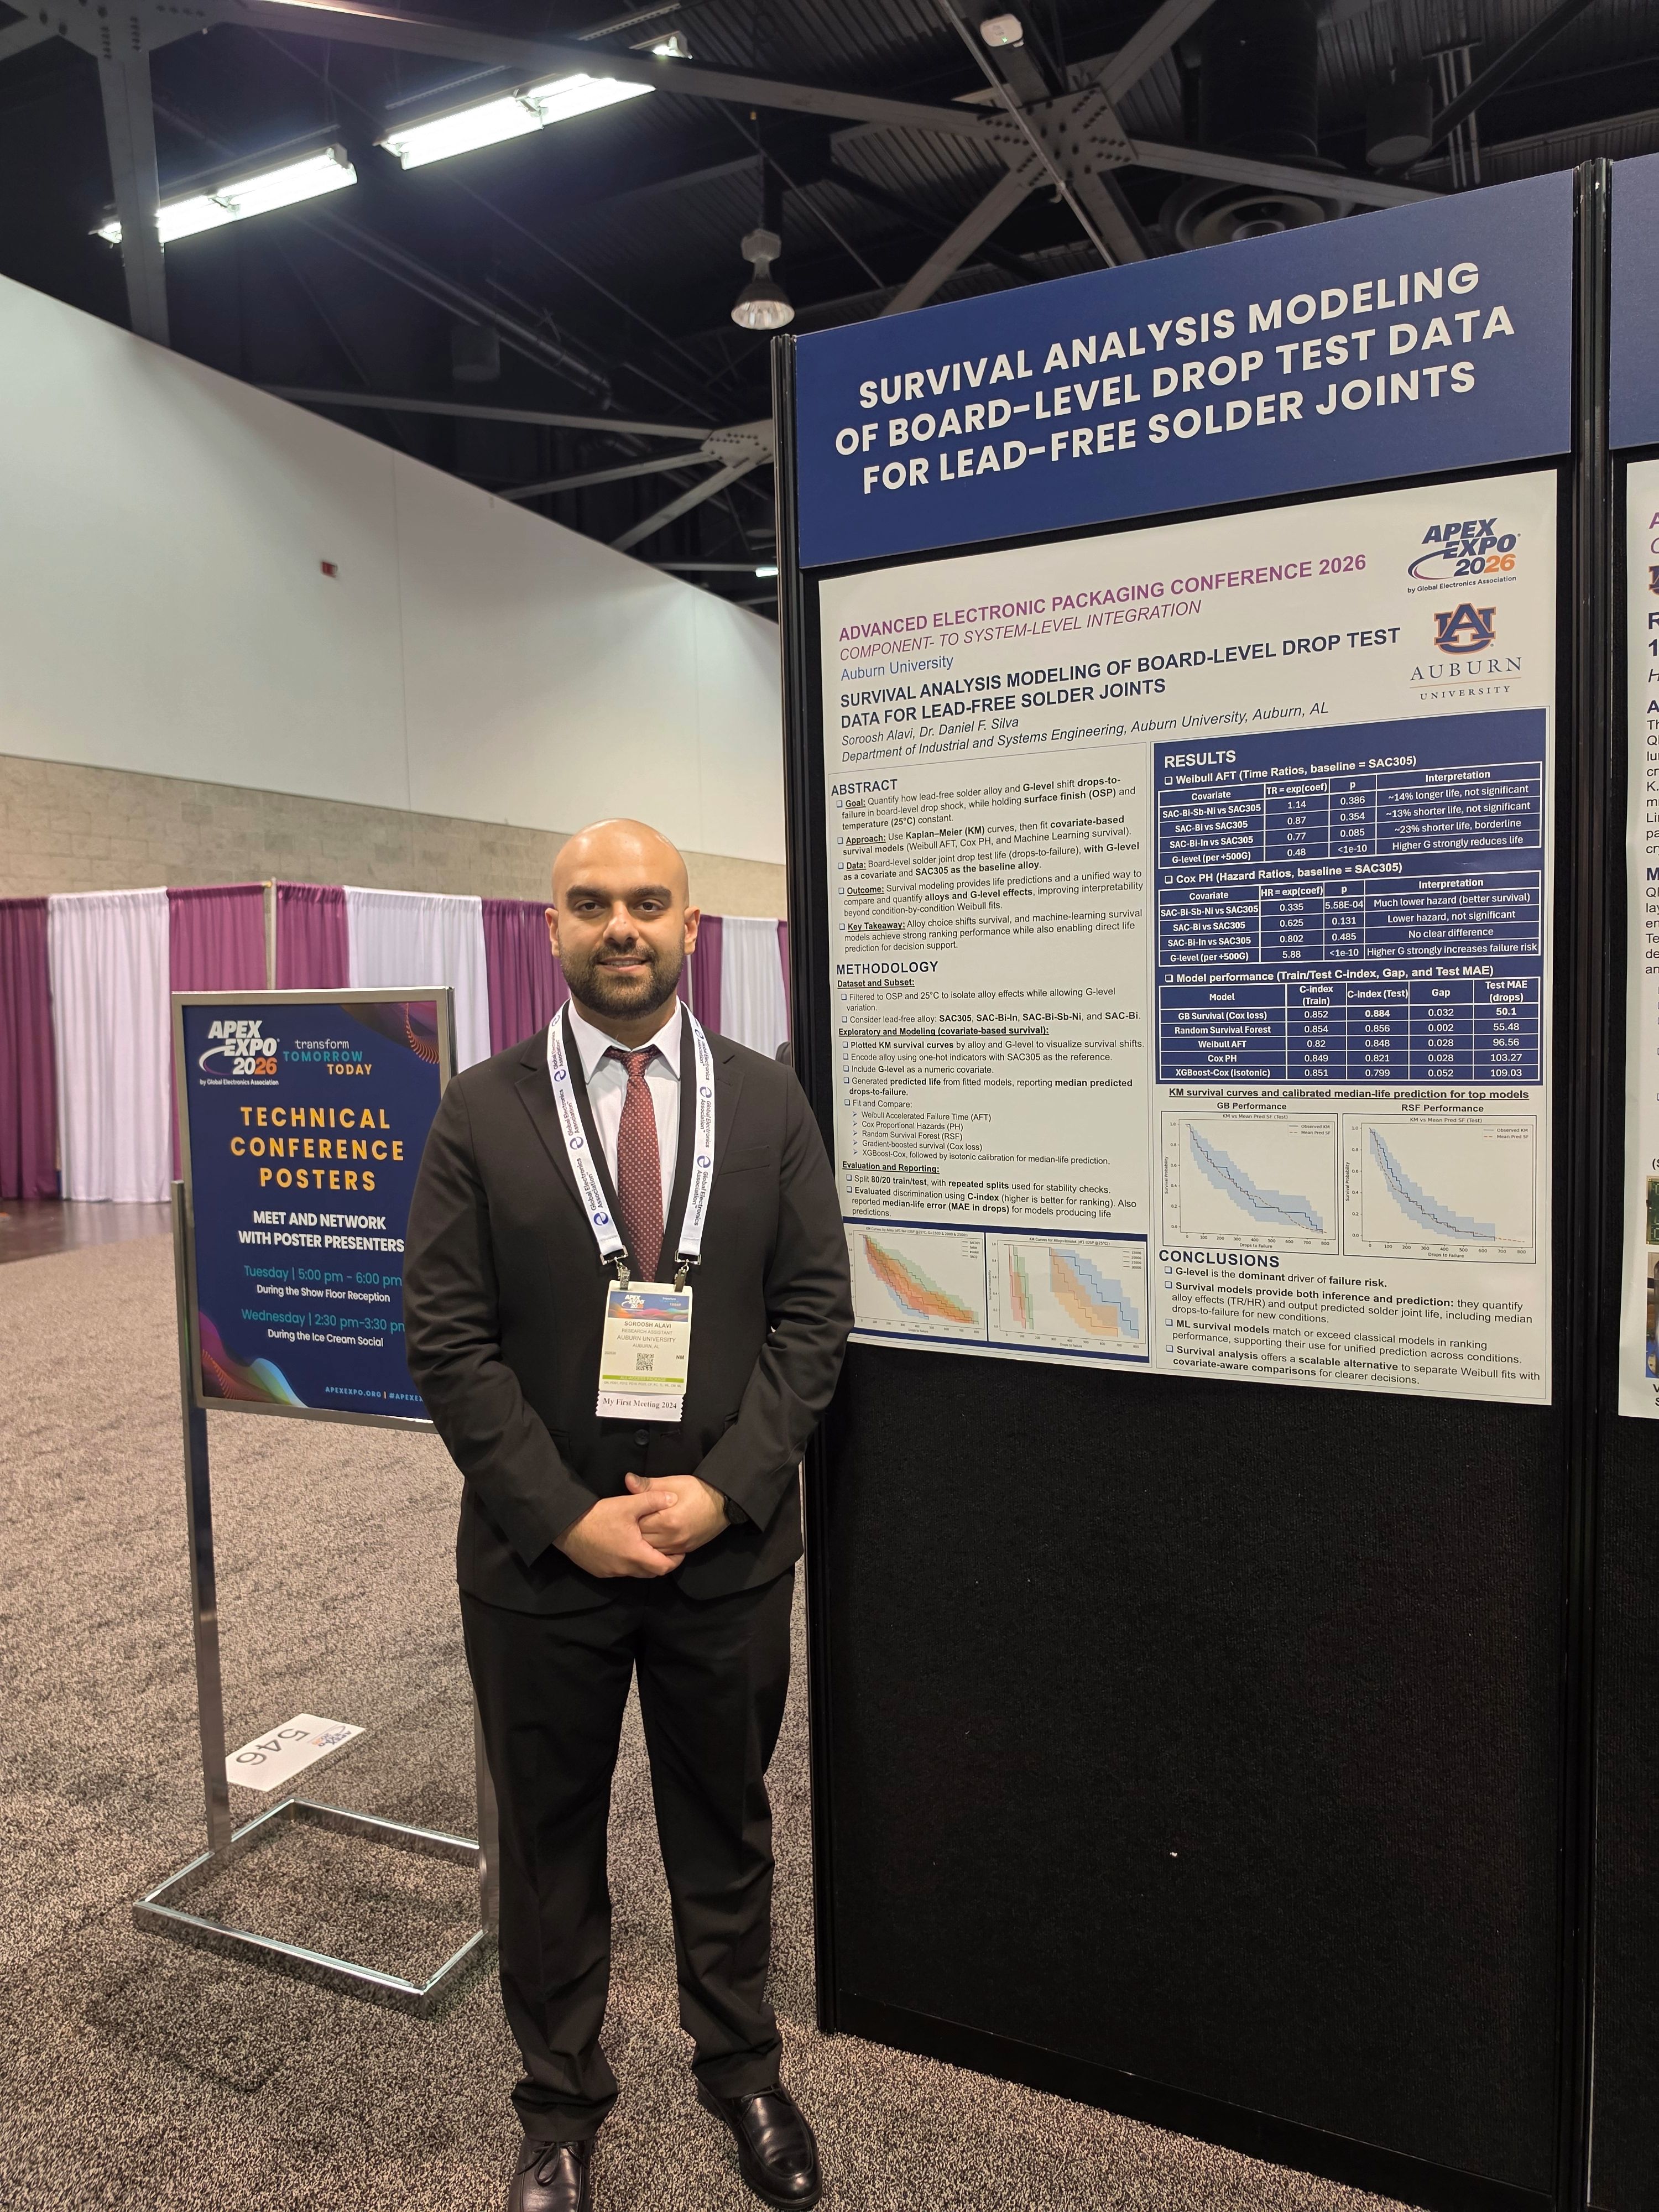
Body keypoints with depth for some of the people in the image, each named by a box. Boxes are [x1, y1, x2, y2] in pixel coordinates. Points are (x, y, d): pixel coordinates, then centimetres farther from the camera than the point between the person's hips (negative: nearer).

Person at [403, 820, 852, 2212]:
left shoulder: (769, 1104, -1)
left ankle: (742, 2073, 44)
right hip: (542, 1556, 0)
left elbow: (814, 1314, -3)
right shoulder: (482, 1112, -5)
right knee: (548, 1839, 17)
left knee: (726, 1830, 19)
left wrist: (722, 1490, -13)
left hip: (729, 1544, 1)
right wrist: (568, 1516, -13)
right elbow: (448, 1339, -7)